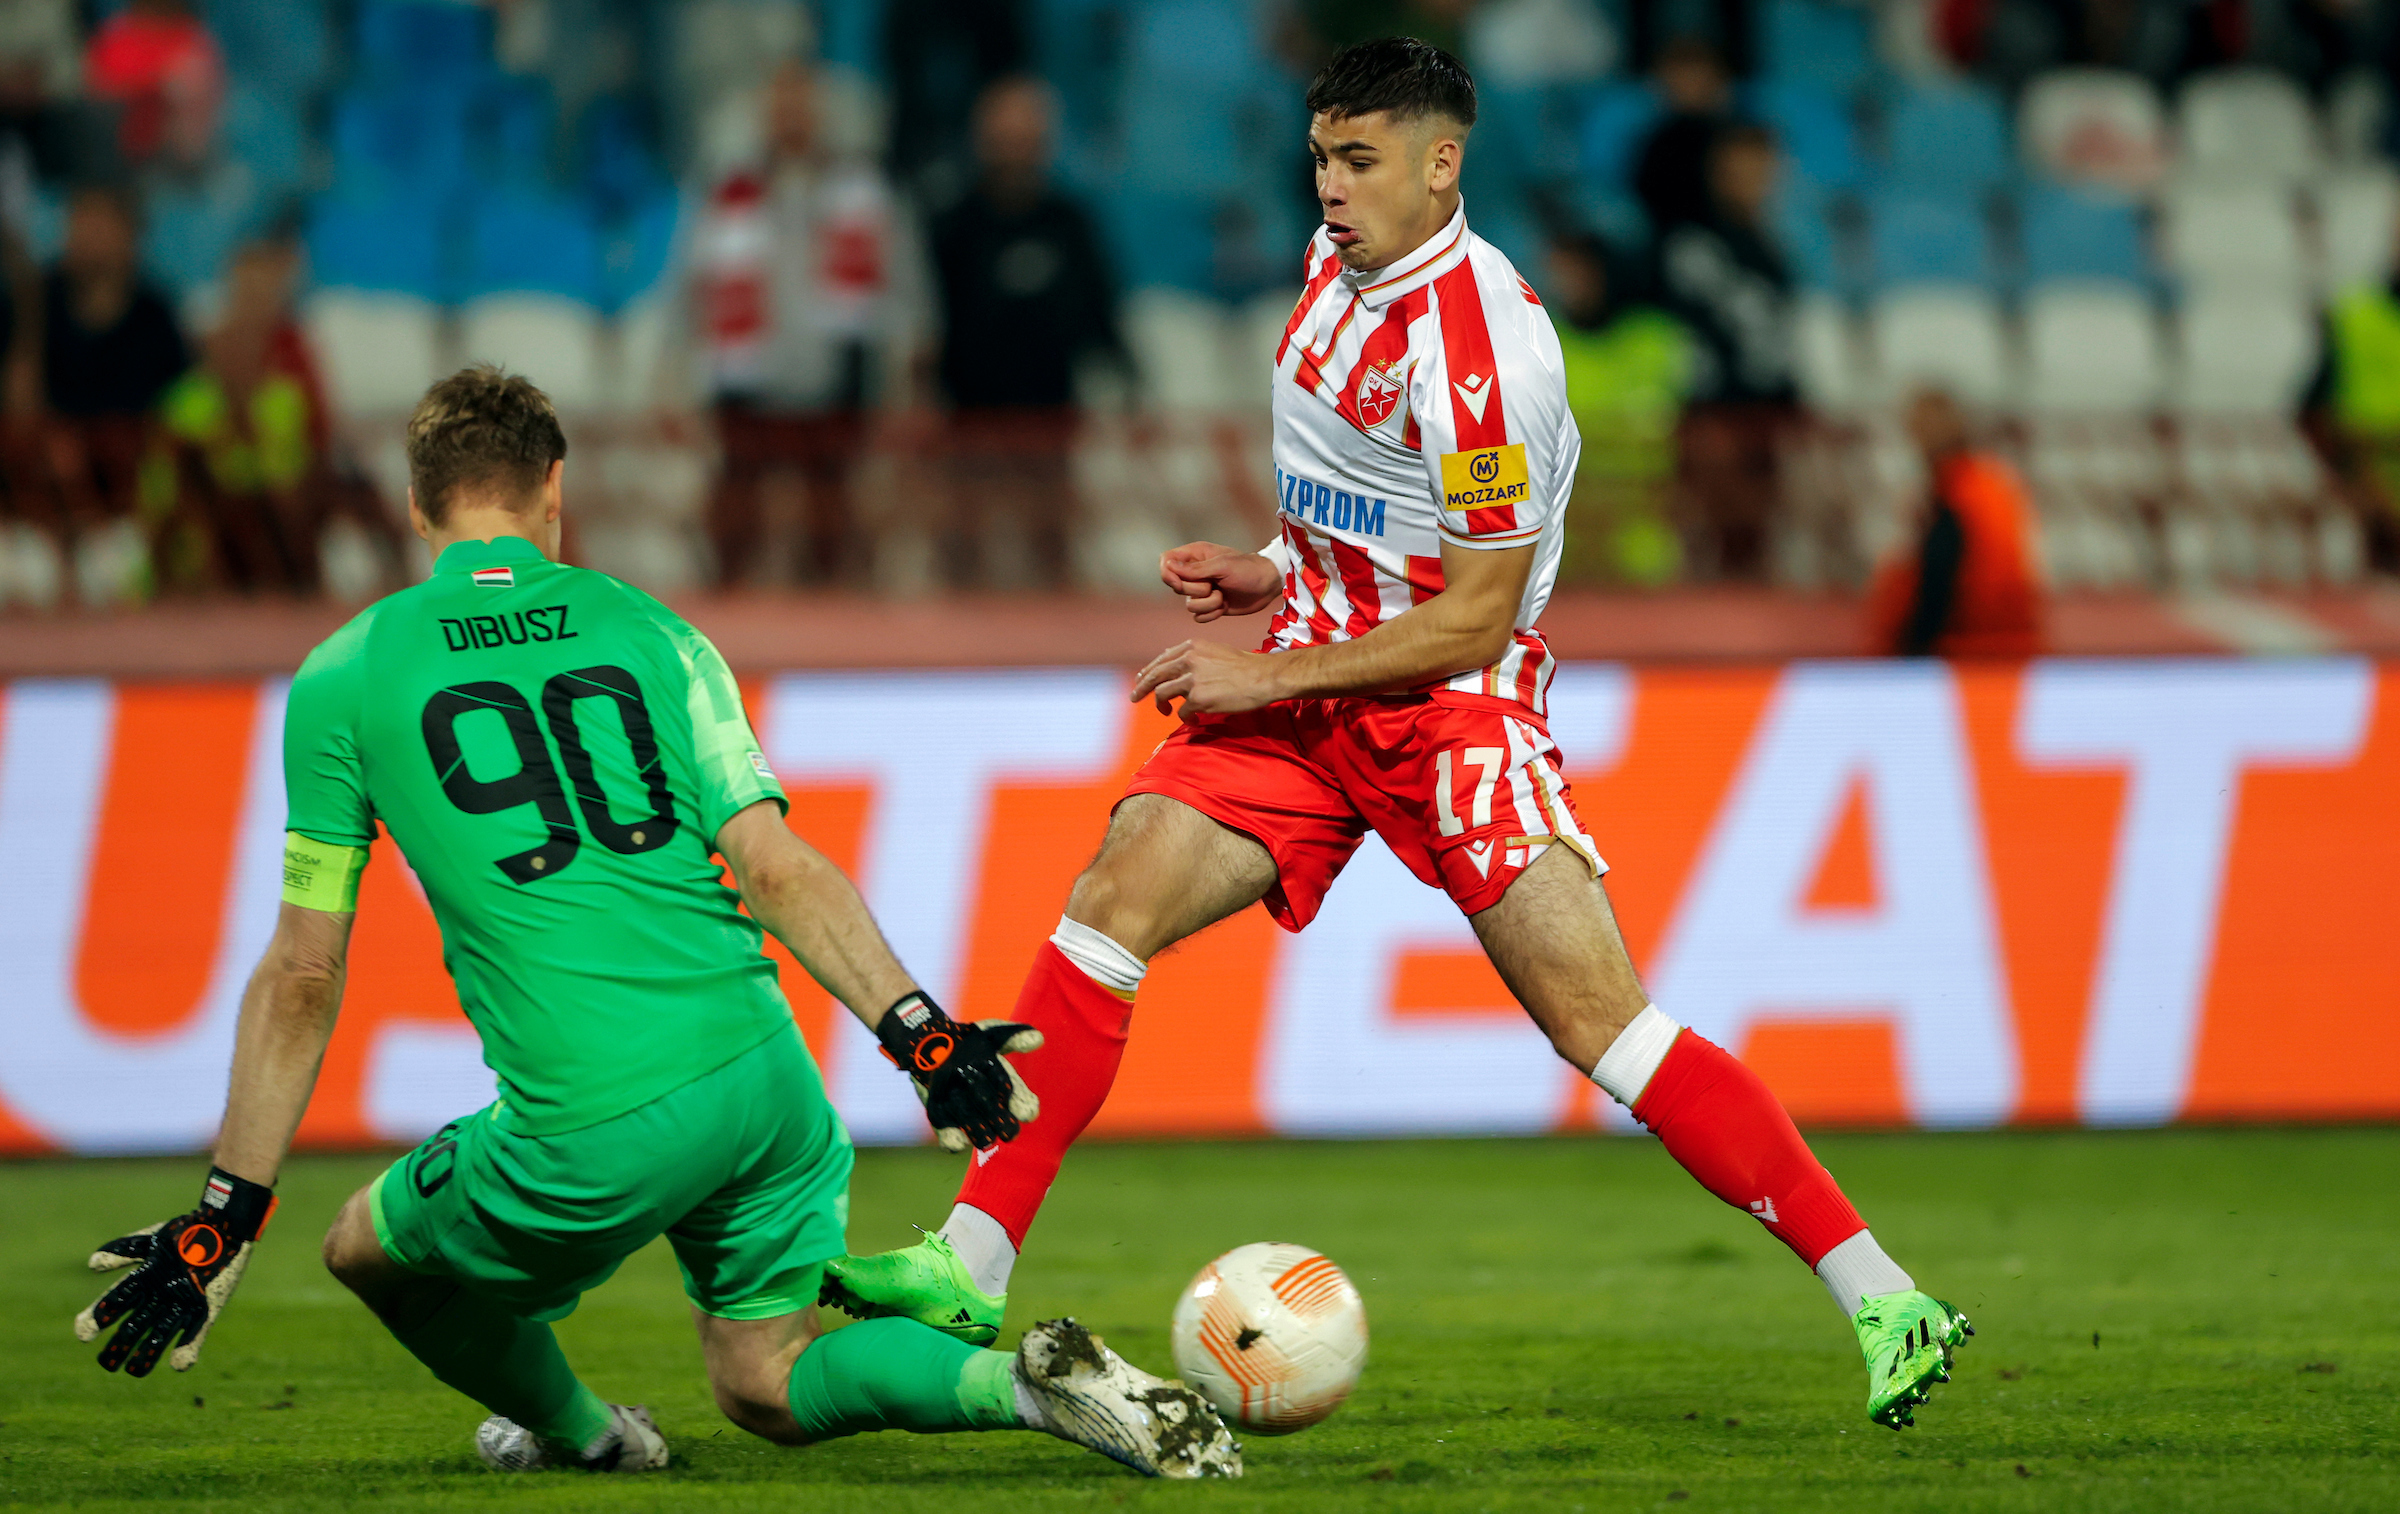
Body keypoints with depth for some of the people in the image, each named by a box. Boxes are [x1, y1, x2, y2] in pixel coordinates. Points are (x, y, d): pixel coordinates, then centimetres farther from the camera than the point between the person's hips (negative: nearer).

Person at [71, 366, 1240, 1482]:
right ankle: (1023, 1384, -4)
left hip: (593, 1136, -4)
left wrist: (220, 1225, 6)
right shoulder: (647, 630, 11)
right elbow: (775, 867, 0)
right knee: (764, 1380, 19)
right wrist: (920, 1035, -1)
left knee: (373, 1247, 24)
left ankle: (576, 1433, 42)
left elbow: (302, 979, 3)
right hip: (763, 1079, 4)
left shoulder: (343, 679, 4)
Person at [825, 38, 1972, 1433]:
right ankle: (973, 1265, -6)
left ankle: (1880, 1298, -12)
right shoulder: (1344, 259, 7)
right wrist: (1275, 574, 7)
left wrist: (1264, 677, -16)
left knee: (1599, 1016, -15)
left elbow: (1475, 617, -19)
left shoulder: (1482, 349, -20)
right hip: (1309, 681, 8)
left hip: (1451, 703, -8)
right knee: (1112, 903, -8)